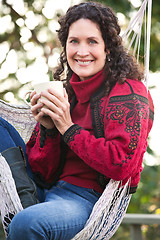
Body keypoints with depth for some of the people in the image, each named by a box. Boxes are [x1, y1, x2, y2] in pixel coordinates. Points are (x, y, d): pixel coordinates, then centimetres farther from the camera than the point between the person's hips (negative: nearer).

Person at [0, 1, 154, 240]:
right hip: (47, 191, 7)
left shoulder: (129, 93, -4)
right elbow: (43, 173, 12)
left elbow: (122, 165, -16)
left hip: (88, 199, -7)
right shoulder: (67, 94, 14)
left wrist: (69, 129, -13)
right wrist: (47, 129, -7)